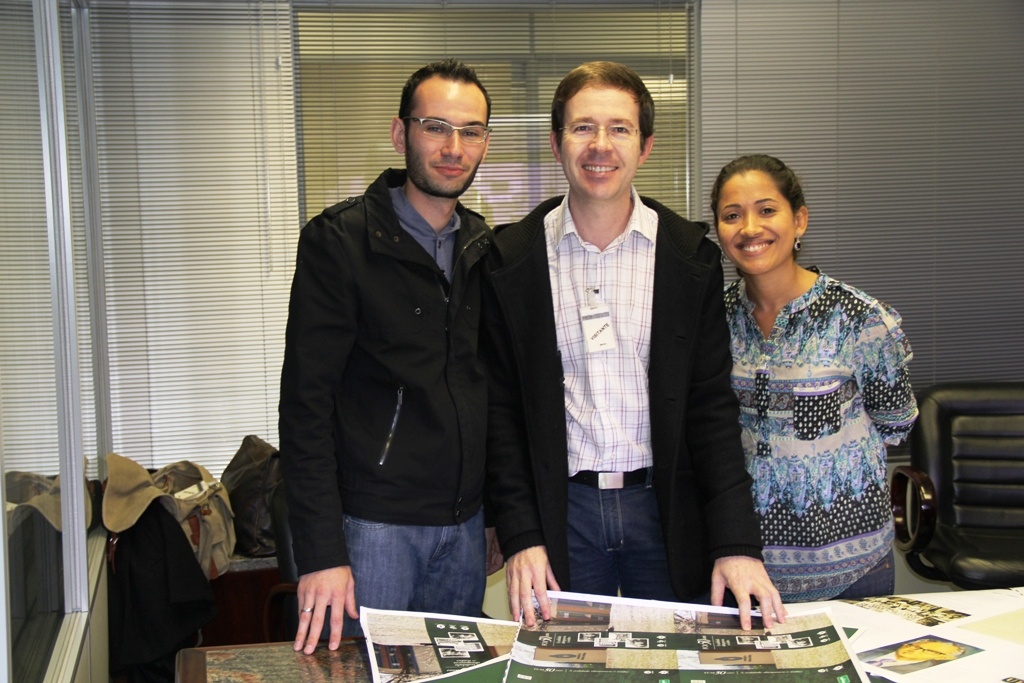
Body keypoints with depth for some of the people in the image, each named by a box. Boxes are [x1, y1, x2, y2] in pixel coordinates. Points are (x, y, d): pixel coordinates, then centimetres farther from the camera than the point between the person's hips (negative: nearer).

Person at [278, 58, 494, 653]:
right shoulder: (339, 240, -9)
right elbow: (306, 400, -12)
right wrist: (321, 551, -17)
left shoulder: (484, 248, 8)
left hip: (466, 525, 5)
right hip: (373, 522, -5)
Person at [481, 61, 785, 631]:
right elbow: (502, 408, 1)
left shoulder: (691, 257, 0)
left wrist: (737, 542, -9)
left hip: (667, 509, 1)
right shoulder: (512, 258, -1)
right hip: (562, 511, 0)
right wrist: (520, 536, -6)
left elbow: (712, 407, -1)